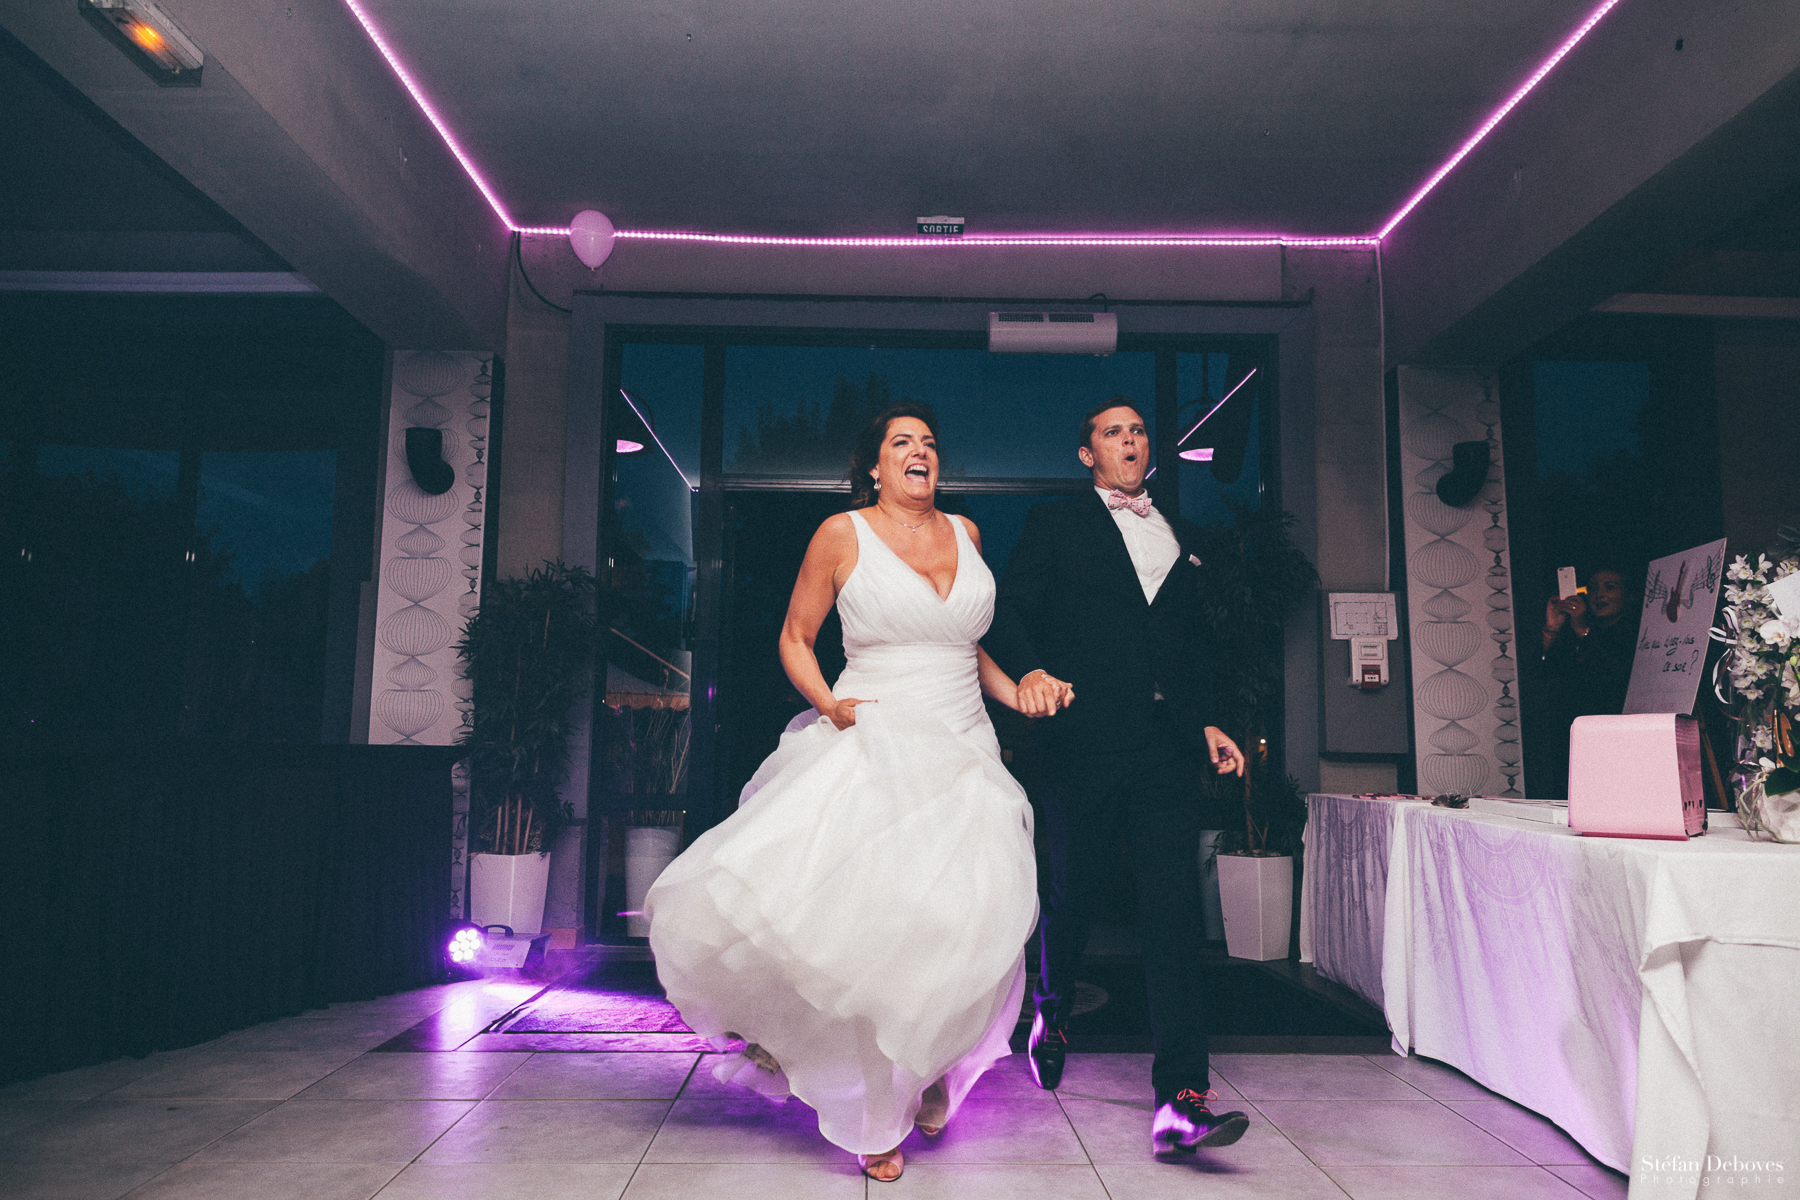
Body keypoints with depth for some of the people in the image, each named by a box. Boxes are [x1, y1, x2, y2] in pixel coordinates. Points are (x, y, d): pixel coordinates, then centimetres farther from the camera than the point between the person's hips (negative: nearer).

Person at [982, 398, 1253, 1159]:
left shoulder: (1180, 537, 21)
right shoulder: (1056, 525, 8)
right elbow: (1008, 610, -2)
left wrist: (1207, 724, 15)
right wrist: (1030, 670, -21)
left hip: (1167, 745, 3)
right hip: (1085, 740, -3)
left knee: (1175, 910, -6)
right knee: (1074, 890, 9)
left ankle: (1180, 1101, -6)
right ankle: (1052, 1013, 39)